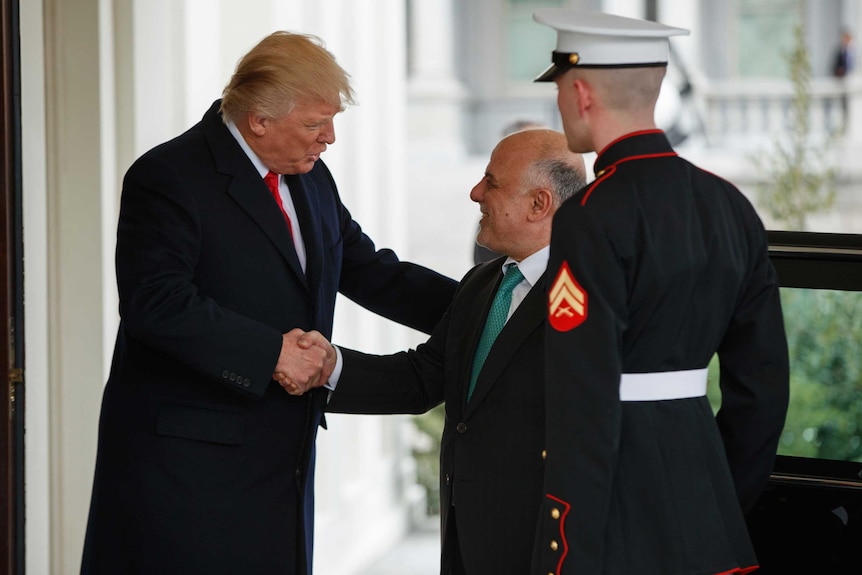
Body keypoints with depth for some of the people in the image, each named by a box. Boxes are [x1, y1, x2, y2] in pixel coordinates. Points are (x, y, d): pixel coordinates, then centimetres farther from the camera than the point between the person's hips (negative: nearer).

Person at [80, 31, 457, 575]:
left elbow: (373, 274, 18)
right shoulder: (167, 178, -12)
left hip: (281, 461, 8)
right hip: (187, 461, -8)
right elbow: (155, 304, -22)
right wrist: (271, 353, -22)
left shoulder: (311, 179, 14)